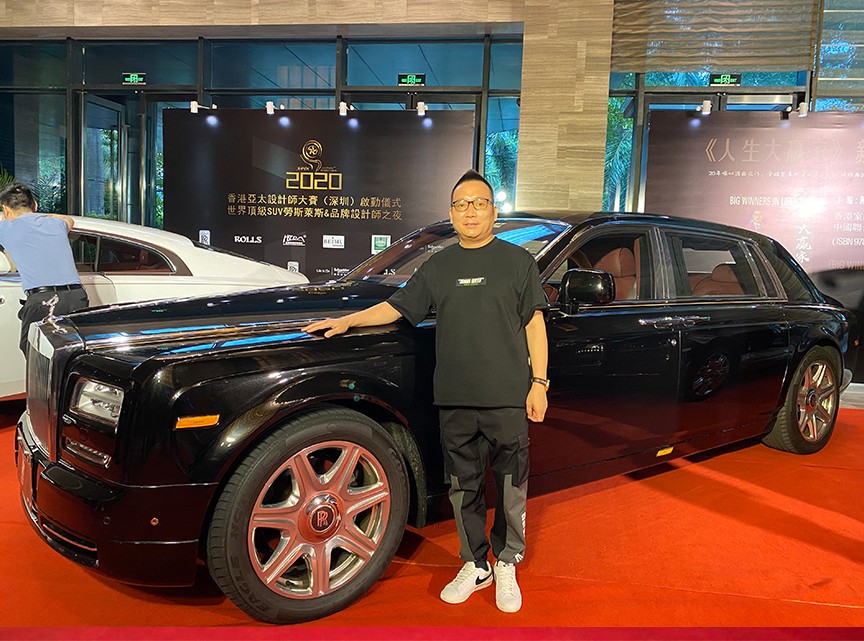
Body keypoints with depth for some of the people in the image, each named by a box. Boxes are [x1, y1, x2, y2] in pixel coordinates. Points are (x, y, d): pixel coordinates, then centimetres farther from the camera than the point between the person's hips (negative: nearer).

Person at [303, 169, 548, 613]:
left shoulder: (517, 261, 5)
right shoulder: (438, 266, 13)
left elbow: (534, 324, 3)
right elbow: (397, 307, 15)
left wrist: (539, 382, -2)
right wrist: (346, 321, 4)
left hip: (507, 396, -2)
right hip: (454, 398, 3)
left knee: (511, 486, 6)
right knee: (463, 487, 10)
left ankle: (507, 565, 25)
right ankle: (475, 565, 26)